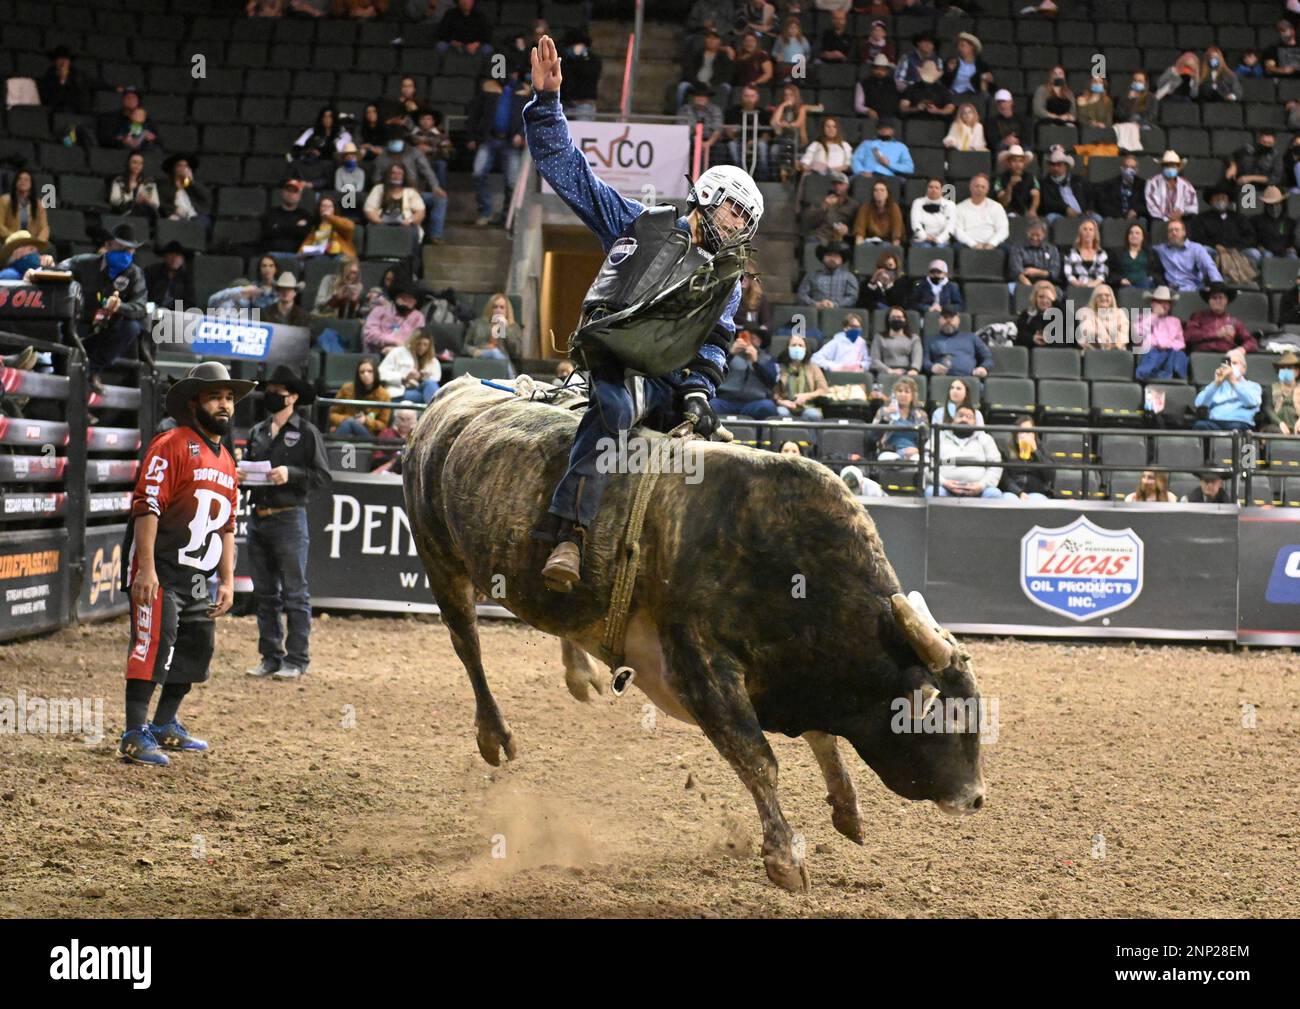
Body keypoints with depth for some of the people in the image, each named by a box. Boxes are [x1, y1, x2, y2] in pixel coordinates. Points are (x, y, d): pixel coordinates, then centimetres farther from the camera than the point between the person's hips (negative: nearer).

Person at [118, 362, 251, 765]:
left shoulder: (226, 460, 17)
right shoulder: (171, 445, -9)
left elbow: (226, 527, 22)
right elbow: (146, 507, -17)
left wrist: (227, 581, 15)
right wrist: (145, 569, -24)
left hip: (198, 577, 9)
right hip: (159, 570, -9)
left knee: (197, 648, 12)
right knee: (155, 643, -14)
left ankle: (165, 725, 26)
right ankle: (135, 736, -13)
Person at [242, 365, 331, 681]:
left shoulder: (306, 432, -3)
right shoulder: (257, 432, 14)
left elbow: (322, 477, -6)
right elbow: (245, 465, 23)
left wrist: (291, 474, -19)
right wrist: (240, 475, 1)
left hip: (289, 518, -6)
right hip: (257, 517, 6)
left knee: (294, 593, -3)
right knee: (265, 593, 11)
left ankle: (297, 659, 1)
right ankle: (270, 657, 17)